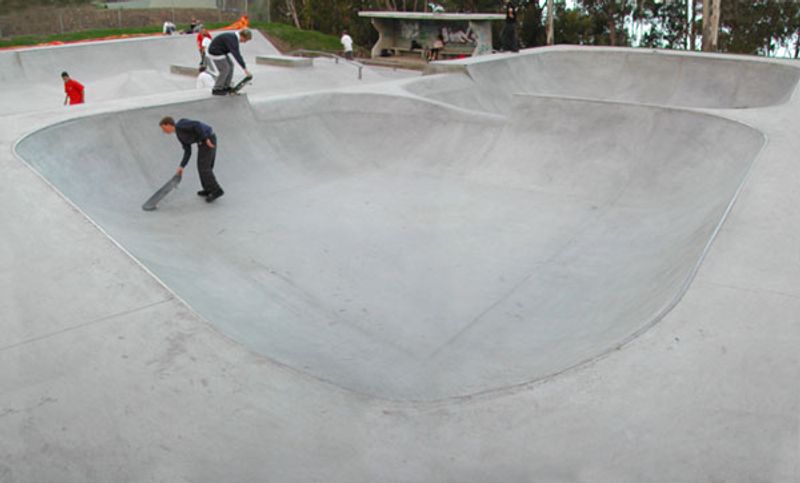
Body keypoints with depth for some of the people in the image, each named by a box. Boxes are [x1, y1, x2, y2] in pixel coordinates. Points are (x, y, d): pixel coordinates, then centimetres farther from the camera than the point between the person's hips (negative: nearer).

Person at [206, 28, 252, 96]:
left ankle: (226, 87, 18)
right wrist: (245, 68, -35)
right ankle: (217, 89, 5)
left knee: (230, 65, 11)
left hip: (220, 51, 10)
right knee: (225, 70, -7)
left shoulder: (234, 37, 4)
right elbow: (236, 55, -34)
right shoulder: (232, 40, -28)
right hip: (215, 53, -10)